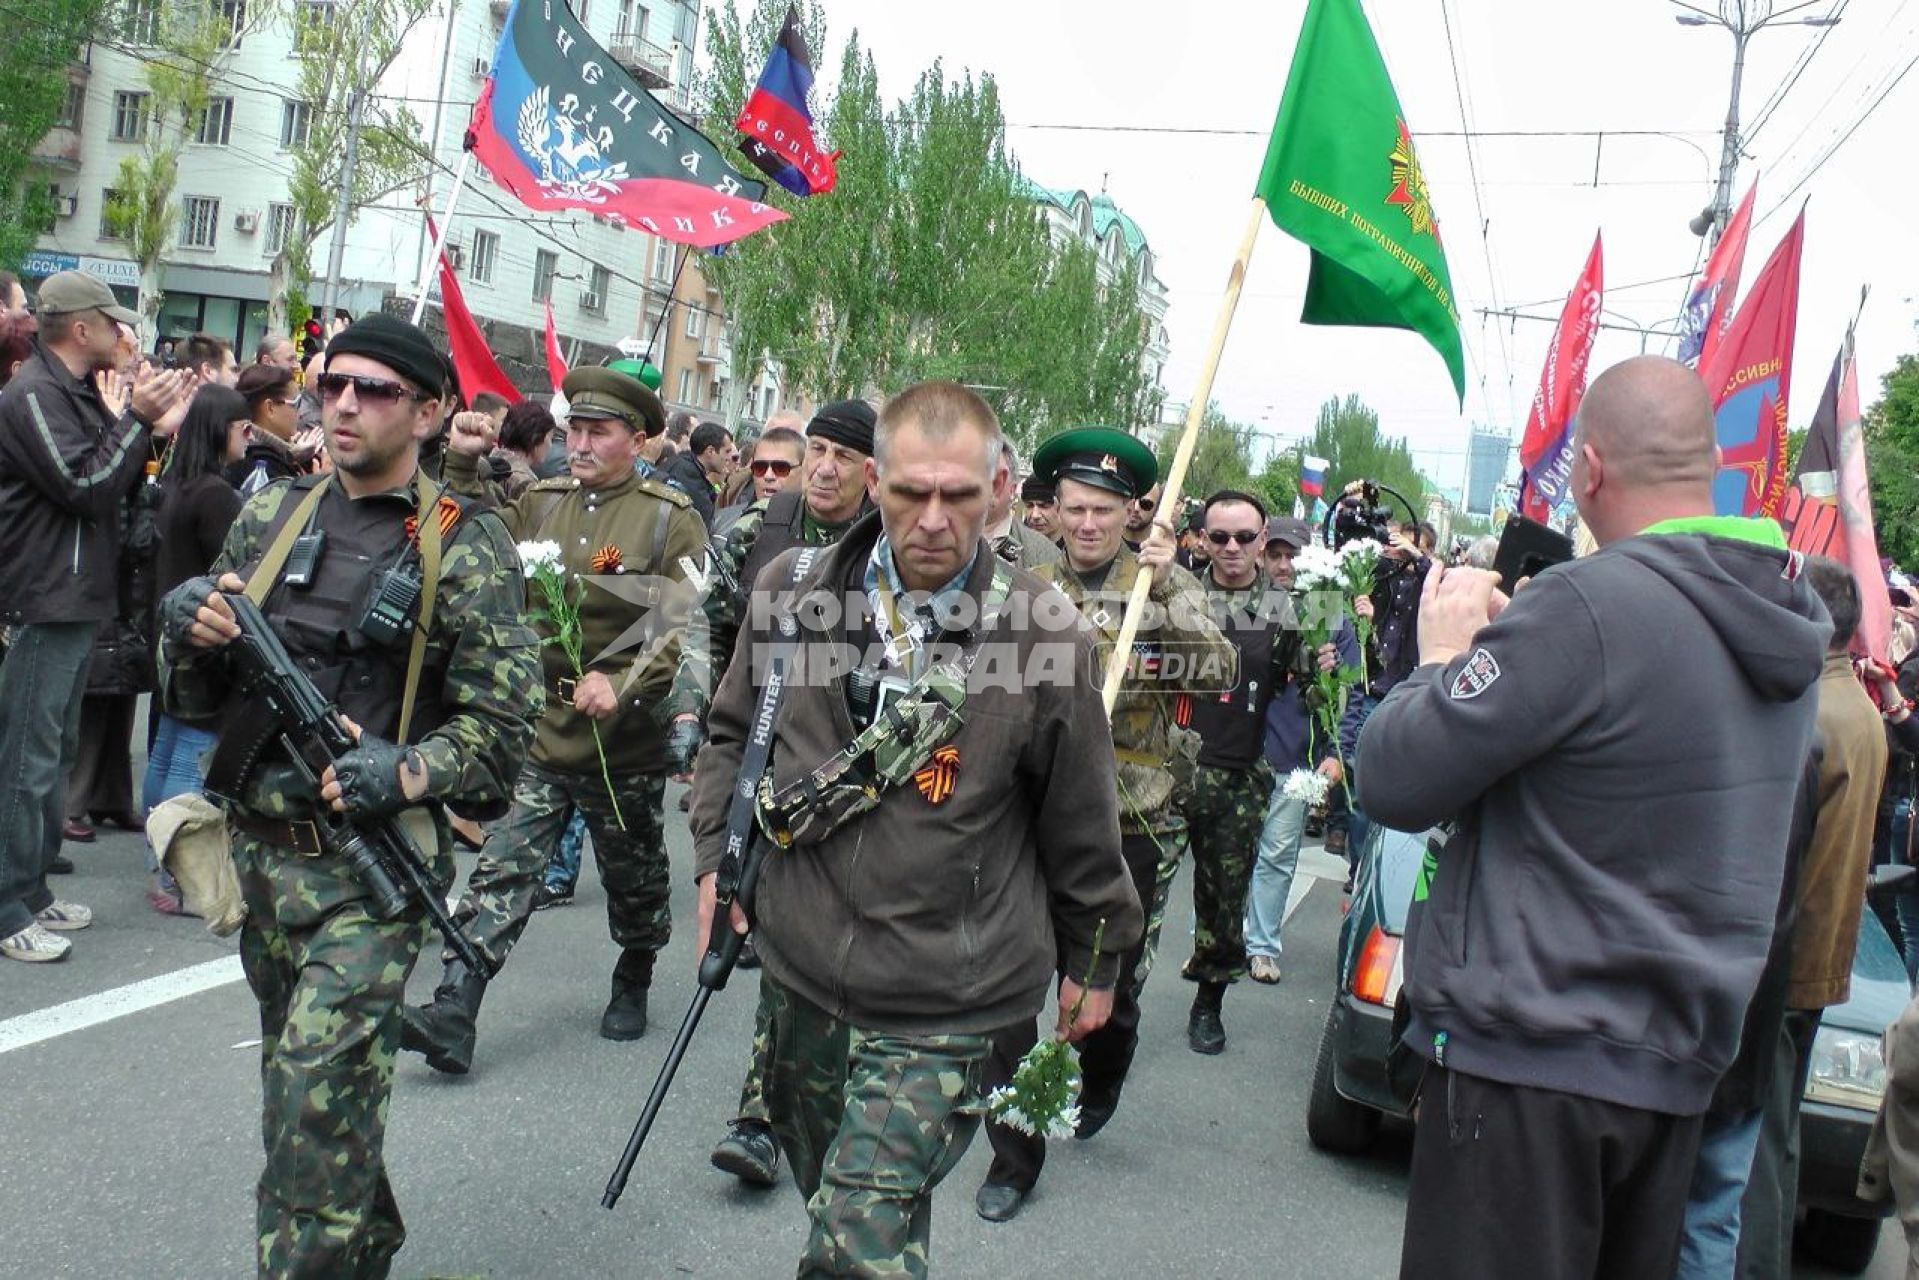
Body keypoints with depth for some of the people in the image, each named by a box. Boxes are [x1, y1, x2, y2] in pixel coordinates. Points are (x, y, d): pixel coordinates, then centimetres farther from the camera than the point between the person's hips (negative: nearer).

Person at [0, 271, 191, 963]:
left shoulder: (78, 391, 16)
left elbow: (116, 482, 16)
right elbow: (85, 489, -21)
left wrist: (134, 418, 4)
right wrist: (136, 418, -16)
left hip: (76, 600, 10)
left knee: (57, 751, 16)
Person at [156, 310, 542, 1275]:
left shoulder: (465, 548, -8)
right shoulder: (269, 515, 7)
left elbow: (501, 723, -8)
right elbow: (196, 697, 12)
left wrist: (402, 773, -24)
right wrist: (187, 634, -10)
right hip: (255, 847, 6)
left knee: (319, 1101, -12)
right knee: (292, 1080, 19)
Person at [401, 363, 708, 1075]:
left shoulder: (670, 519, -8)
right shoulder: (540, 503, 7)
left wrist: (621, 684, -24)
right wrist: (463, 466, -3)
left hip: (626, 744, -2)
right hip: (538, 732, 3)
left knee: (634, 881, 16)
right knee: (503, 872, -4)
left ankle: (633, 985, 39)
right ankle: (453, 1015, -3)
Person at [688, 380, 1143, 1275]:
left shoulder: (1042, 633, -13)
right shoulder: (795, 590, -4)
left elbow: (1080, 824, -2)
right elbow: (735, 732, 13)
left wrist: (1093, 960, 8)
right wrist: (717, 855, 2)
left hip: (946, 1011, -4)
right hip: (800, 979, 5)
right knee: (837, 1208, 24)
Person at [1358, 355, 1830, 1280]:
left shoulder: (1590, 605, -21)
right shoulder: (1786, 622, 6)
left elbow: (1393, 782, -18)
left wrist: (1442, 653, -2)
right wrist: (1506, 638, 10)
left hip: (1533, 1060, -8)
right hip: (1681, 1061, 9)